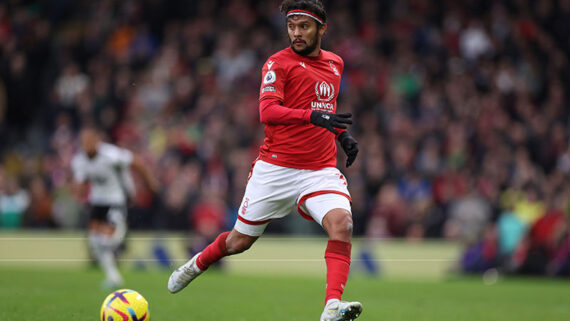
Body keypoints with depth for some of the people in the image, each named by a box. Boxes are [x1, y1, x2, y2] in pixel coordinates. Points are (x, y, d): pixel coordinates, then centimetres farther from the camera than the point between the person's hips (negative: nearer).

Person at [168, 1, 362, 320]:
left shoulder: (335, 63, 12)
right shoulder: (278, 63, -7)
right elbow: (267, 111, -23)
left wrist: (342, 134, 14)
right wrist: (313, 116, -37)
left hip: (321, 170, 3)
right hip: (276, 168, -3)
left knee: (342, 222, -25)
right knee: (240, 240, 9)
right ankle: (197, 264, 41)